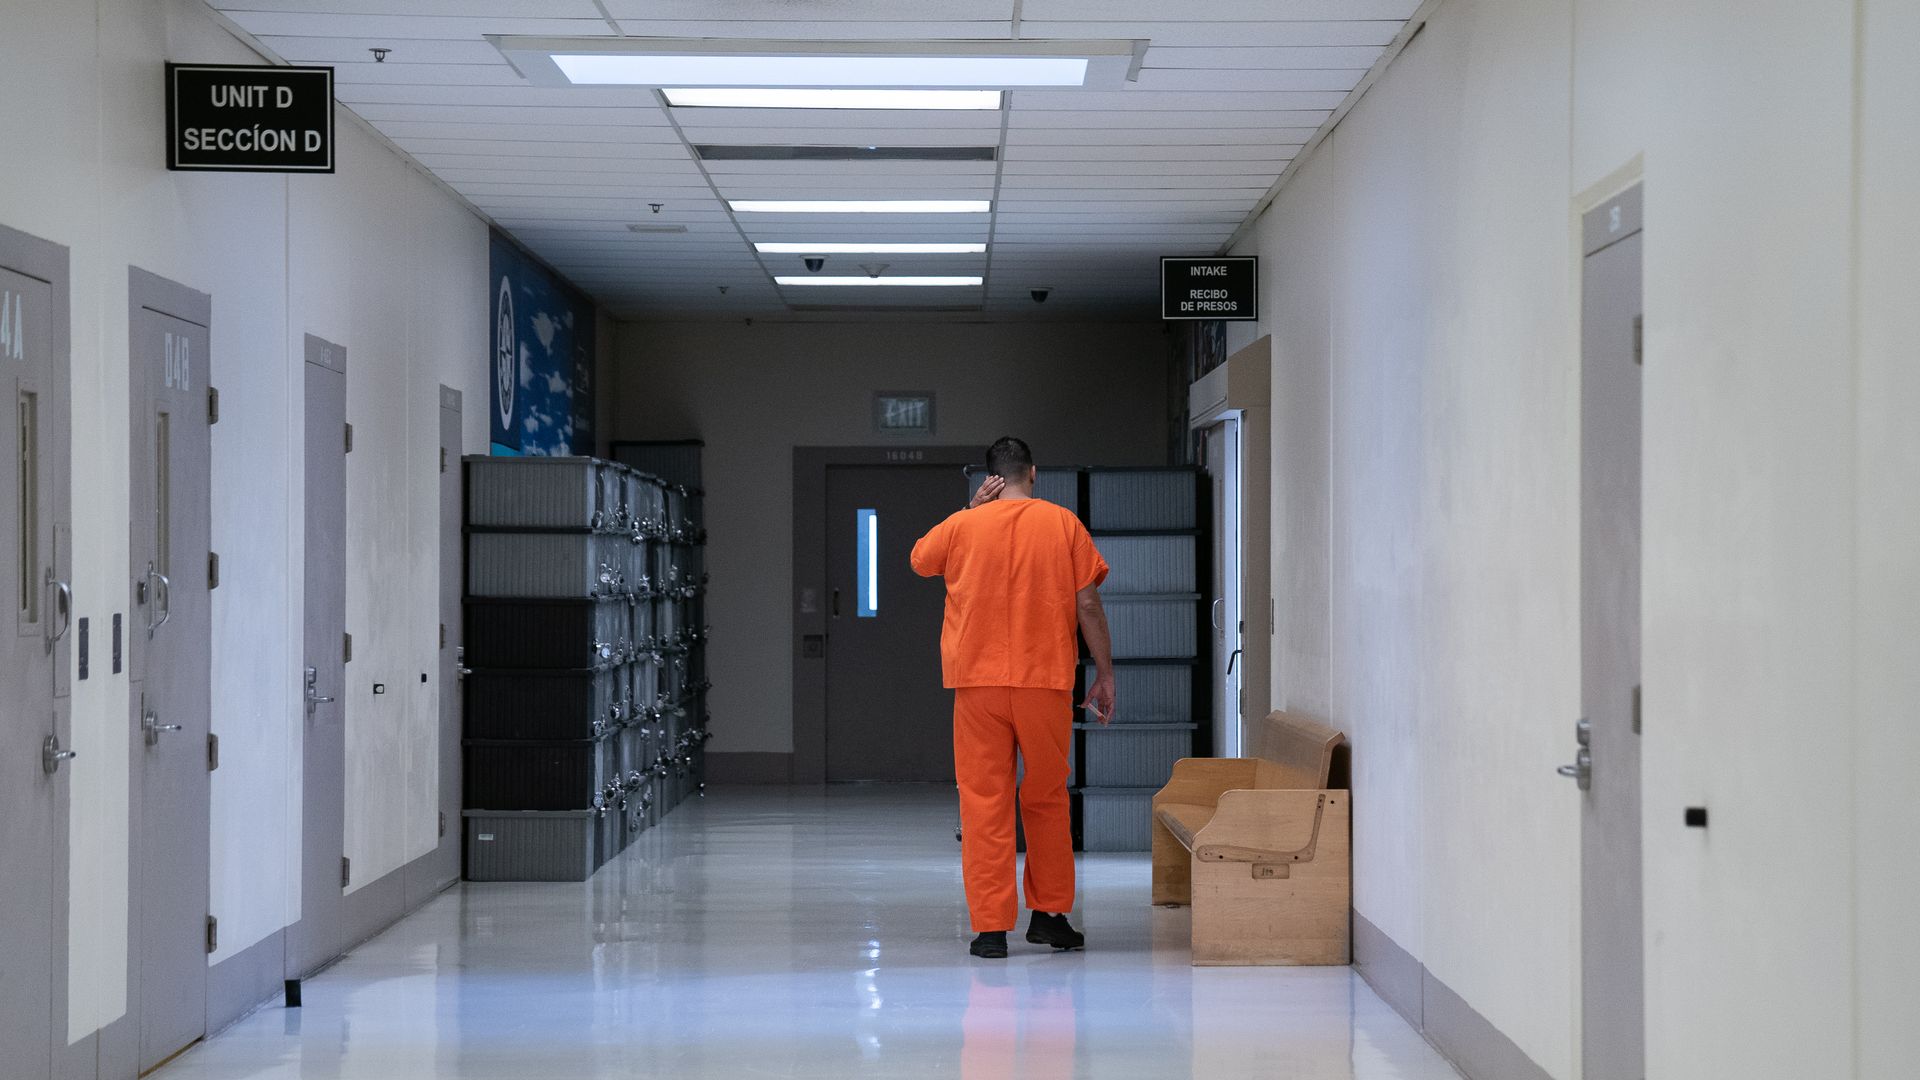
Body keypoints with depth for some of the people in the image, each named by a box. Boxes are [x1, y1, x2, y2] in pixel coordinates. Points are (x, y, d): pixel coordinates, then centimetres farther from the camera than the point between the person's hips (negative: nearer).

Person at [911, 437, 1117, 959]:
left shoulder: (962, 526, 1)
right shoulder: (1062, 524, 1)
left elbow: (920, 560, 21)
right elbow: (1088, 605, 0)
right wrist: (1104, 673, 8)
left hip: (977, 682, 0)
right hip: (1045, 681, 0)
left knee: (983, 802, 2)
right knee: (1046, 798, 14)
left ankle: (990, 927, -2)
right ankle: (1050, 913, 20)